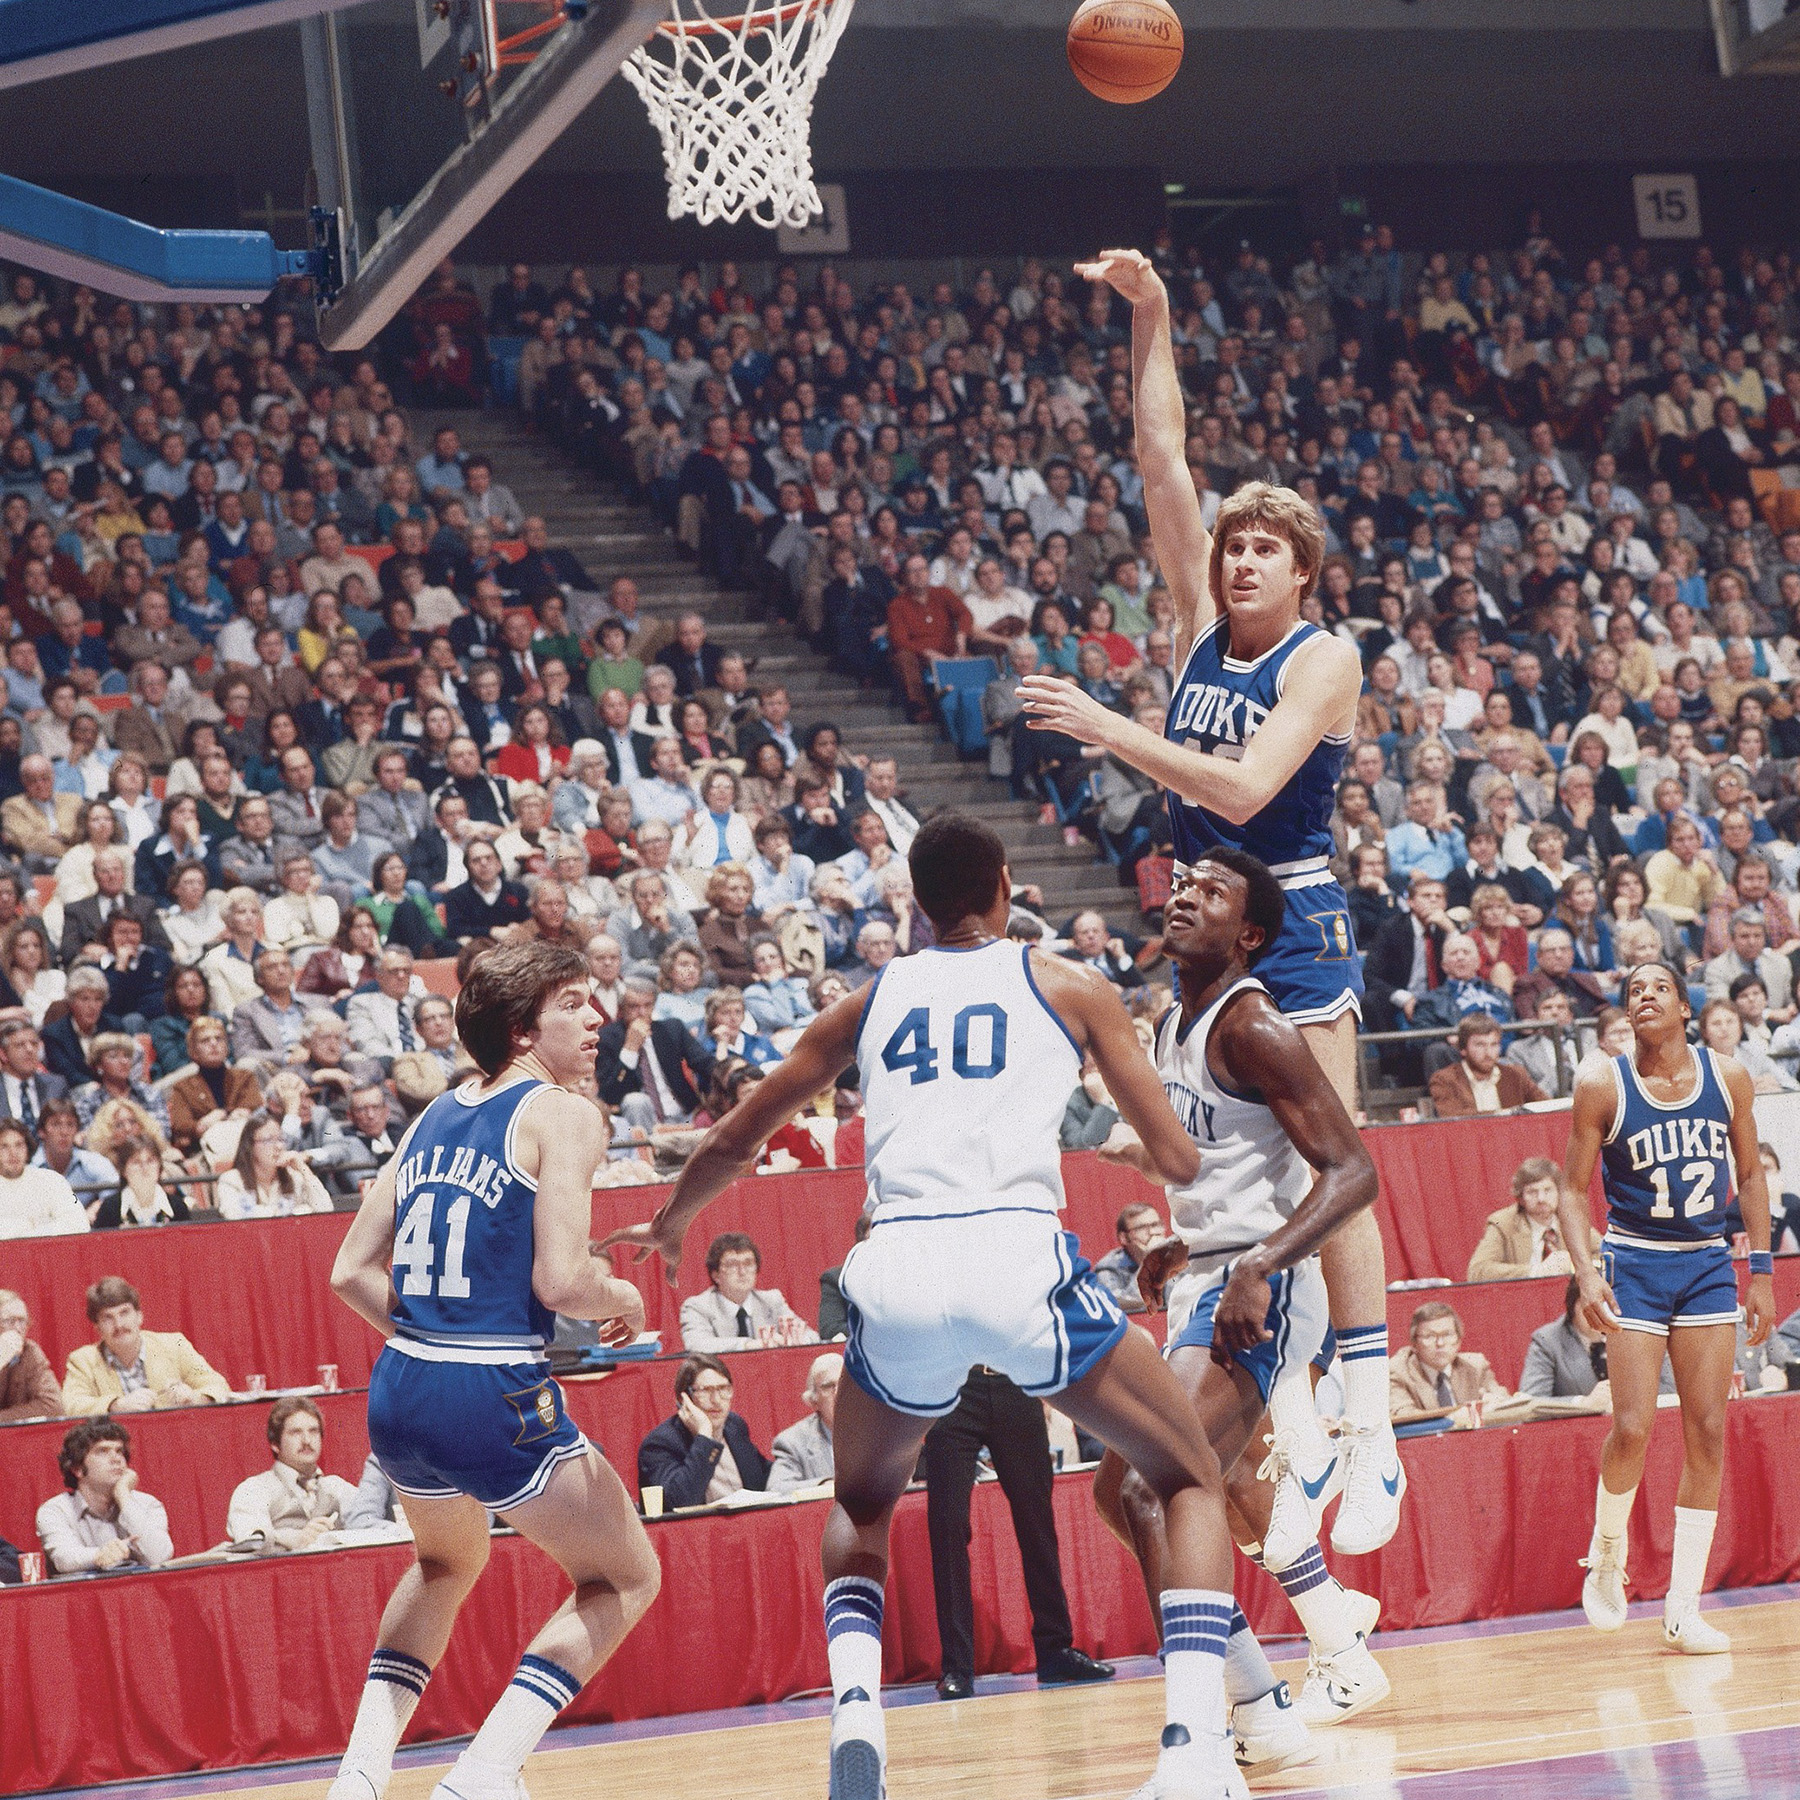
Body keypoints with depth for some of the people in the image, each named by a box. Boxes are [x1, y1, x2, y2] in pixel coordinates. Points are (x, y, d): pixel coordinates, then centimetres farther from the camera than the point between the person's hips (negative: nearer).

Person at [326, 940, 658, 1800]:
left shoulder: (434, 1117, 15)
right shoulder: (562, 1116, -6)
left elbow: (352, 1272, 13)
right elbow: (559, 1279, -16)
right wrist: (623, 1300, 4)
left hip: (399, 1390, 7)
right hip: (497, 1398, -7)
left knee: (448, 1562, 35)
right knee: (625, 1578, 11)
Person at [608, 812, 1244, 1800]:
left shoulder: (867, 1003, 23)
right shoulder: (1067, 987, 16)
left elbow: (734, 1140, 33)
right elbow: (1177, 1157, 15)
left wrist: (668, 1227, 53)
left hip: (899, 1273, 3)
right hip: (1021, 1257, -2)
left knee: (859, 1510, 30)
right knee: (1192, 1481, 14)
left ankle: (854, 1711, 3)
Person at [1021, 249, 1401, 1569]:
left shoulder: (1324, 660, -10)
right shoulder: (1201, 622, 8)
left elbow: (1243, 787, -23)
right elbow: (1164, 459, 5)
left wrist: (1106, 729, -23)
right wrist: (1152, 322, -2)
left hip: (1299, 927, -7)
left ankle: (1373, 1433, -14)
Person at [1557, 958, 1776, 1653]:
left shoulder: (1727, 1078, 1)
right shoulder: (1603, 1085, -7)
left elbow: (1750, 1175, 11)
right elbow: (1574, 1188, -3)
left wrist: (1761, 1271, 6)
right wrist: (1586, 1273, -16)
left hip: (1709, 1264, 3)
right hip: (1636, 1263, -3)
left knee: (1707, 1431, -2)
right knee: (1632, 1427, -12)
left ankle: (1683, 1609, 3)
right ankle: (1607, 1556, 18)